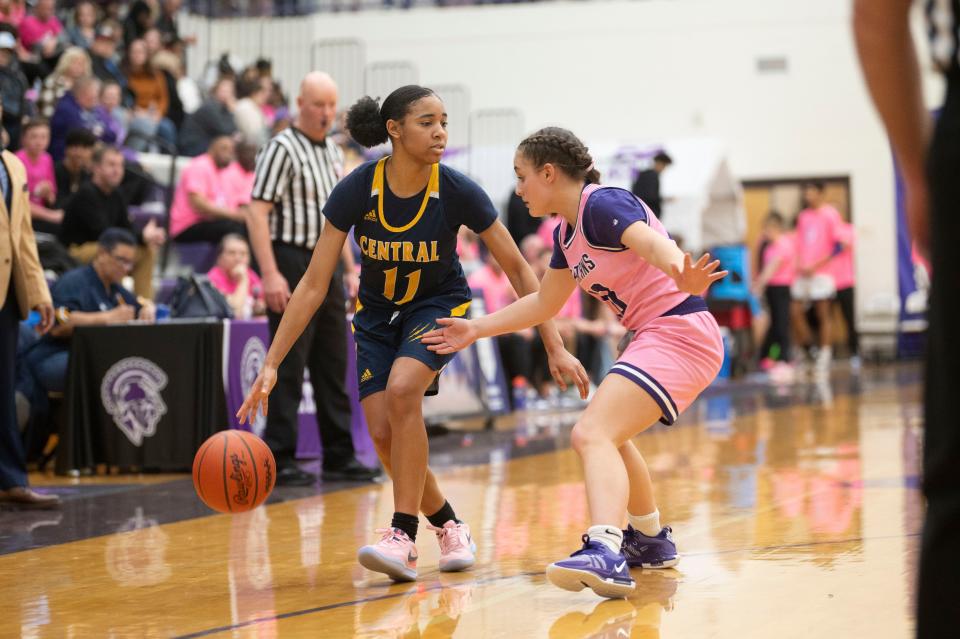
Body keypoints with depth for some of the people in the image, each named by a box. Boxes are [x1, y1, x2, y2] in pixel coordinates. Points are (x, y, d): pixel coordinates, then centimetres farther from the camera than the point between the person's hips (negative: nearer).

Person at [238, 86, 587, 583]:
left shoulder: (457, 192, -23)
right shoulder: (357, 191, -22)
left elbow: (517, 268, -12)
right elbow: (314, 285, -18)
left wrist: (556, 348, -15)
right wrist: (271, 364, -22)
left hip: (439, 304, -2)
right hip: (377, 312, 2)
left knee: (402, 389, -30)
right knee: (383, 434, -10)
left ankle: (403, 536, -25)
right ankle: (448, 525, 15)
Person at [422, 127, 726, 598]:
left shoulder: (602, 205, -14)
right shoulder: (566, 233, 14)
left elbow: (654, 243, -34)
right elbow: (544, 303, 27)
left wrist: (680, 274, -55)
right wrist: (476, 329, 27)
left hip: (679, 333, -11)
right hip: (657, 338, 11)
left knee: (592, 435, -26)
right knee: (608, 434, 29)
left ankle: (605, 552, -45)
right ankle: (651, 539, 46)